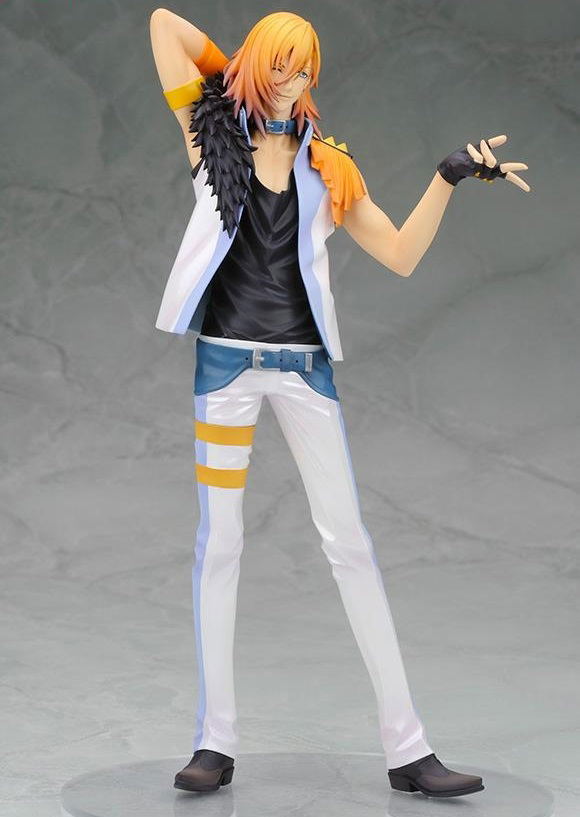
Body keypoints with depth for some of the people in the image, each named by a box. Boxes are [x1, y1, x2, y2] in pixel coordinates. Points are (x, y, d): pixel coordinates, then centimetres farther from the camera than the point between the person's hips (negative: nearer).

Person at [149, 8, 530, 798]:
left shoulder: (326, 166, 9)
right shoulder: (213, 136, 4)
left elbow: (401, 254, 5)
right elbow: (164, 21, 0)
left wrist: (448, 178, -4)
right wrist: (234, 71, 10)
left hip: (304, 364, 2)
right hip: (228, 360, -2)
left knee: (351, 542, 0)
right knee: (219, 544, 1)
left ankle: (406, 747, 2)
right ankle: (216, 740, 9)